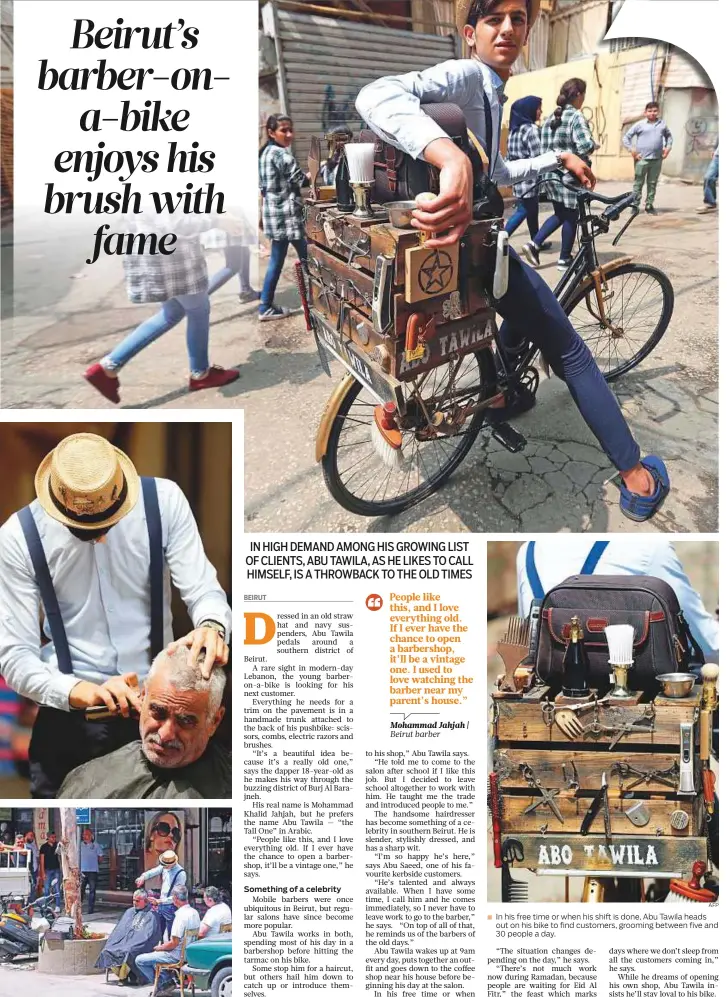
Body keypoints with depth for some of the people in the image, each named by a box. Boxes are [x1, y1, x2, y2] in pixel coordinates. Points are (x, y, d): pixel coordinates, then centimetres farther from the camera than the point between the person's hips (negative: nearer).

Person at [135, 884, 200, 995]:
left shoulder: (181, 916, -24)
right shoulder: (194, 912, 3)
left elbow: (174, 943, -23)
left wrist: (159, 947, -5)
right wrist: (164, 945, 15)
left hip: (177, 955, -9)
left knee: (140, 960, -3)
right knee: (153, 954, 28)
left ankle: (163, 984, 2)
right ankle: (168, 980, 17)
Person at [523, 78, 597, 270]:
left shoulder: (551, 117, 12)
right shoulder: (576, 116, -12)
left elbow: (544, 147, 13)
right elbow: (585, 146, -21)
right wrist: (595, 144, -1)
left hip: (551, 174, 7)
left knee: (559, 214, 20)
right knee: (571, 217, 7)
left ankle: (534, 244, 4)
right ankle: (564, 259, 14)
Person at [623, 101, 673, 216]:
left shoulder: (662, 124, 10)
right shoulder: (639, 124, 0)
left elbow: (668, 136, 27)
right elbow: (626, 137, 1)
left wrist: (668, 147, 11)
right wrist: (631, 149, -8)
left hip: (657, 159, 4)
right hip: (641, 159, -3)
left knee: (652, 183, 8)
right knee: (638, 183, -1)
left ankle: (649, 205, 16)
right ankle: (635, 205, 5)